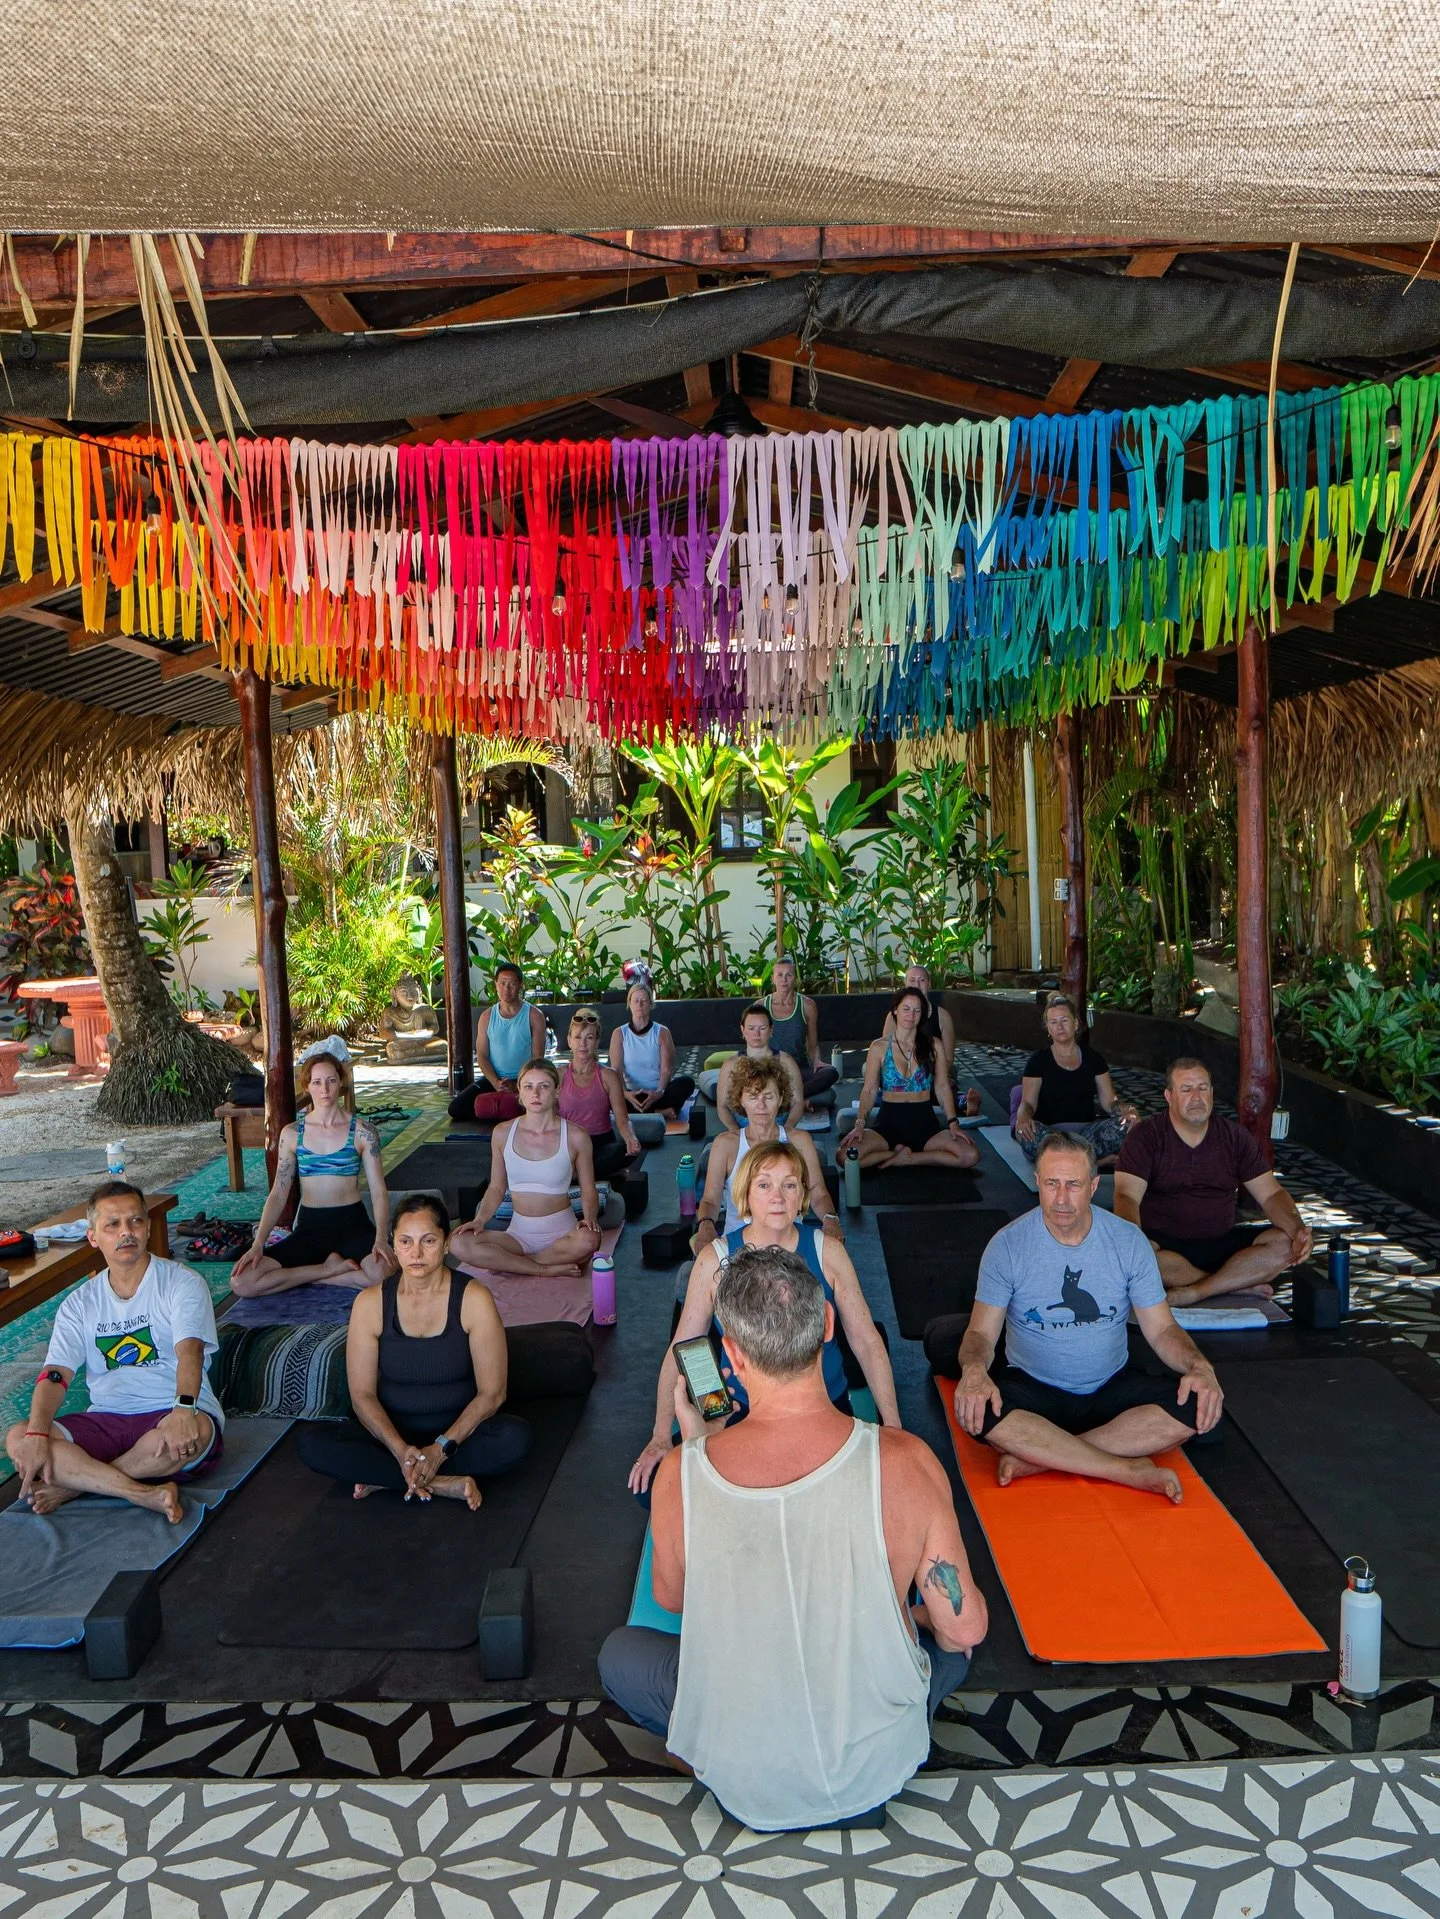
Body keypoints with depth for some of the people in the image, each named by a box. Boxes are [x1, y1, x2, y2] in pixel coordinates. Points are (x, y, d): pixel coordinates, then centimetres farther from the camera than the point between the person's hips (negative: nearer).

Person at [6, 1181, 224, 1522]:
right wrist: (37, 1435, -21)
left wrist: (184, 1408, -39)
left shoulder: (182, 1283, -3)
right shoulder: (79, 1303, 10)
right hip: (107, 1421, 4)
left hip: (170, 1416, -3)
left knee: (196, 1431, -38)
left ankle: (74, 1483, -14)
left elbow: (189, 1351, -19)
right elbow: (55, 1374, -2)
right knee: (18, 1439, -19)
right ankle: (146, 1494, -26)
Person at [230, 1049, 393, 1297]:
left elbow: (379, 1192, -5)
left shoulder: (362, 1132, -2)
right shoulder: (292, 1134, 4)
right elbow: (278, 1194, 5)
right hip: (310, 1227, 2)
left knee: (387, 1274, -36)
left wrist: (381, 1238, -22)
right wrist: (257, 1245, -9)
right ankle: (331, 1267, -8)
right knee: (241, 1282, -20)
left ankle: (312, 1275, -10)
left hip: (352, 1223, -2)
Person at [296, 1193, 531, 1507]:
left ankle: (386, 1479, -21)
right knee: (309, 1442, -24)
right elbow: (362, 1394, -7)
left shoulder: (473, 1299, -11)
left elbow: (491, 1393, -12)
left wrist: (442, 1448, -23)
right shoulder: (370, 1304, -6)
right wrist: (400, 1449, -23)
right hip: (392, 1432, 2)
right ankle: (441, 1484, -24)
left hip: (458, 1431, -1)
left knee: (515, 1437, -33)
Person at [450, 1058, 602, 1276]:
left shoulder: (575, 1136, -5)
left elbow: (588, 1190, 2)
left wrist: (589, 1218, -18)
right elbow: (496, 1187, 9)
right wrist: (480, 1220, -8)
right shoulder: (503, 1133, 1)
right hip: (519, 1232, 2)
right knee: (459, 1244, -25)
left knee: (588, 1240, -38)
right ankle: (548, 1269, -18)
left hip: (561, 1231, -2)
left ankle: (505, 1263, -16)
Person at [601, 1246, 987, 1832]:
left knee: (619, 1653, 26)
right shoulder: (905, 1462, -24)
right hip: (877, 1767, 1)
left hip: (744, 1784, 0)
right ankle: (857, 1794, 15)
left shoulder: (681, 1474, -21)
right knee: (952, 1635, 30)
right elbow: (965, 1629, -11)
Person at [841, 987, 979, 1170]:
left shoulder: (933, 1045, 5)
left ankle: (906, 1159, -10)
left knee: (970, 1155, -25)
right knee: (844, 1155, -29)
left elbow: (942, 1087, 5)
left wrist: (952, 1122, -9)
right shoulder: (879, 1047, 3)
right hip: (889, 1120, -1)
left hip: (924, 1122, 1)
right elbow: (869, 1090, 0)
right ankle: (900, 1152, -5)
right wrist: (860, 1123, -16)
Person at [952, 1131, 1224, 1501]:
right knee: (980, 1414, -34)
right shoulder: (1007, 1245, -9)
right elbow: (981, 1333, -9)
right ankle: (1130, 1470, -25)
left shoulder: (1128, 1241, -4)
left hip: (1112, 1386, 2)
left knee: (1195, 1407, -26)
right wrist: (973, 1369, -33)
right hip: (1032, 1386, -2)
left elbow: (1162, 1329, 0)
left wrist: (1200, 1366, -21)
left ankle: (1037, 1457, -25)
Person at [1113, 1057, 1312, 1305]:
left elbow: (1271, 1194, 5)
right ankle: (1239, 1286, -21)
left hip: (1221, 1243, 3)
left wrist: (1298, 1229, -17)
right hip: (1165, 1244, -3)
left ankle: (1191, 1293, -25)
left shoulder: (1233, 1136, 8)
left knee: (1285, 1243, -19)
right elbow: (1126, 1196, -16)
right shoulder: (1145, 1136, -4)